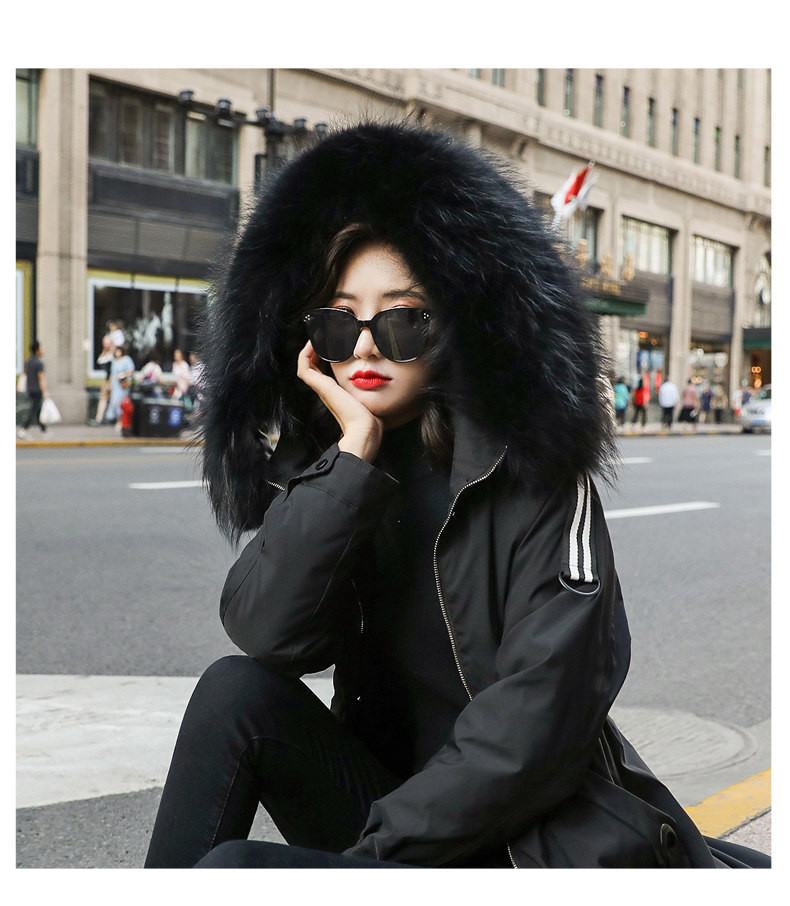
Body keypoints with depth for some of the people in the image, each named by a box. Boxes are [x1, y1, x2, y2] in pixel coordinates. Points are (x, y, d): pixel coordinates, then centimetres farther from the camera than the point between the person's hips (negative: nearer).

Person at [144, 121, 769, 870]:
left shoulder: (534, 473, -12)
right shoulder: (324, 470, 3)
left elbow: (539, 720, -18)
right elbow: (266, 636, -14)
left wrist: (372, 843, -16)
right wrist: (354, 451, -18)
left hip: (529, 838, -5)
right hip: (388, 794, 5)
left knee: (228, 864, -25)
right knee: (236, 691, -20)